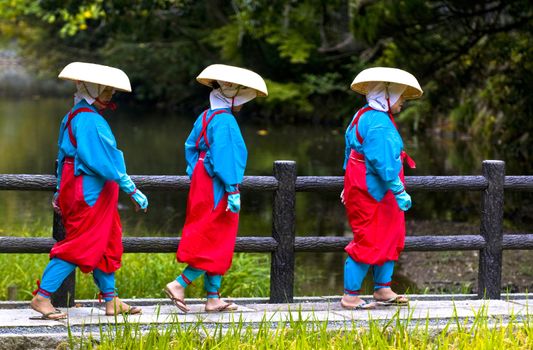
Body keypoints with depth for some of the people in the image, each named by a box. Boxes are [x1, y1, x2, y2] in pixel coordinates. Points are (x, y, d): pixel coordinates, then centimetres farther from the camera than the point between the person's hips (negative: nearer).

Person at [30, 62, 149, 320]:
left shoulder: (73, 117, 14)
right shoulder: (90, 121, -18)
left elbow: (64, 154, 19)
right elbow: (105, 161, -21)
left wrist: (60, 191, 24)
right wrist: (132, 190, -19)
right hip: (88, 191, -10)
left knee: (107, 243, 13)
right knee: (80, 246, -7)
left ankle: (111, 299, 17)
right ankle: (42, 296, -5)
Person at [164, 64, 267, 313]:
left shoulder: (204, 118, 12)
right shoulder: (225, 121, -16)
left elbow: (190, 147, 17)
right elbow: (225, 158, -21)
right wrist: (233, 191, -20)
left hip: (203, 186, 10)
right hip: (217, 190, -10)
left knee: (214, 245, 12)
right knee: (217, 245, -4)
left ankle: (213, 298, 13)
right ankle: (179, 285, -7)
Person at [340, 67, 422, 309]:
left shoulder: (364, 117, 15)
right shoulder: (378, 123, -19)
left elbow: (351, 154, 21)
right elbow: (383, 162, -25)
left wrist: (349, 188, 27)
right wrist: (399, 190, -23)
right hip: (371, 194, -11)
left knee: (390, 239, 16)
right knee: (369, 243, -5)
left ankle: (383, 289, 23)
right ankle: (350, 296, 1)